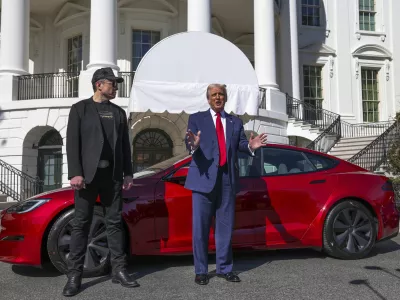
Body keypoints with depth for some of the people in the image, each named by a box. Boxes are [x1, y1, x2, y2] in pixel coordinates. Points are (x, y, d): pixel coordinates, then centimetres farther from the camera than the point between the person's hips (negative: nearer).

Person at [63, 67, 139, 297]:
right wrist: (75, 173, -13)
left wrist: (128, 173, 6)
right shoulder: (80, 108, 4)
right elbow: (73, 143, -4)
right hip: (88, 174, -3)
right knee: (81, 224, -1)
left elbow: (125, 145, 13)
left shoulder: (119, 112, 15)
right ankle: (75, 274, 5)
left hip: (112, 175, 4)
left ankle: (119, 270, 12)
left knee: (115, 222, 5)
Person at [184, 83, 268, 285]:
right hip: (204, 177, -3)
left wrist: (250, 146, -20)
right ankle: (201, 271, 13)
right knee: (200, 226, 2)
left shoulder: (236, 122, 15)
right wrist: (193, 144, -31)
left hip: (227, 178, 3)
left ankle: (225, 268, 21)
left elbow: (241, 145, 3)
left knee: (225, 226, 10)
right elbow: (189, 144, -8)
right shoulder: (196, 119, 7)